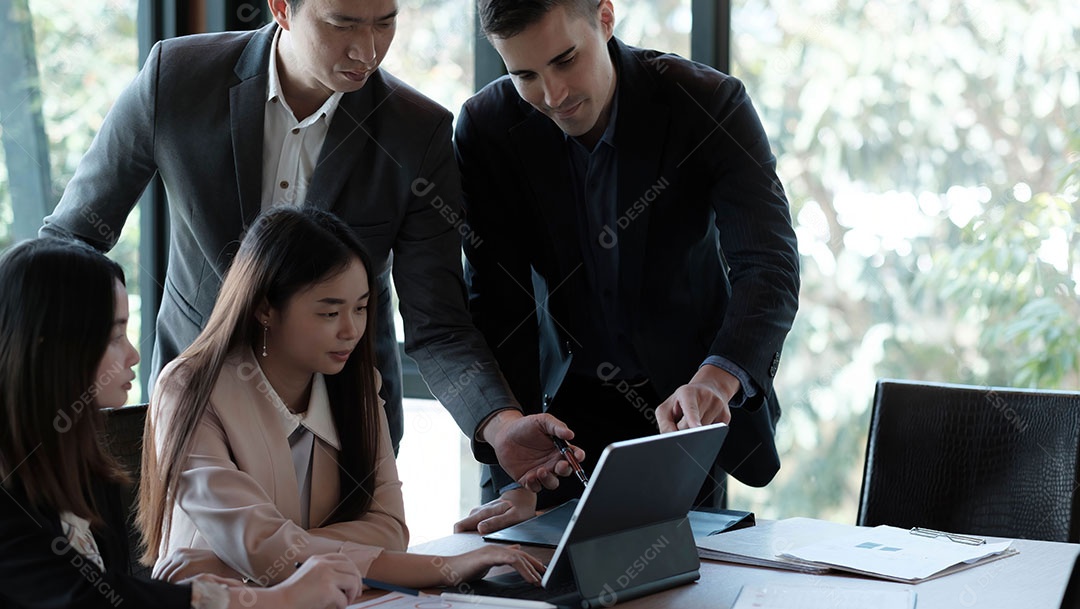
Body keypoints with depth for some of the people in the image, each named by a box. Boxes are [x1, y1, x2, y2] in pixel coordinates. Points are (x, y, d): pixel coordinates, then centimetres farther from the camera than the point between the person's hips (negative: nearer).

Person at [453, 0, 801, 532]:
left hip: (686, 408, -1)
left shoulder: (710, 104, -19)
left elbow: (770, 268, -28)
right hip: (564, 403, 1)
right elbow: (498, 305, -14)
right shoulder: (486, 129, -13)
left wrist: (716, 379, -49)